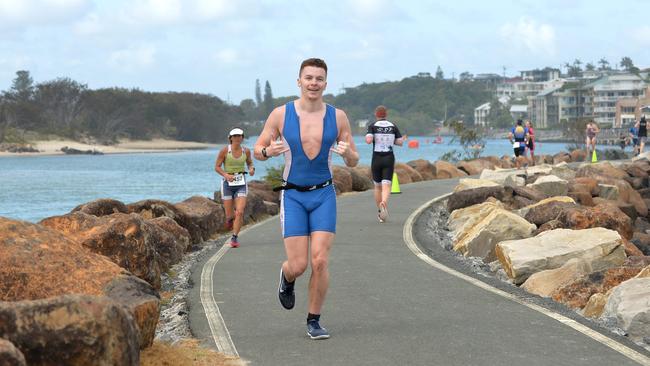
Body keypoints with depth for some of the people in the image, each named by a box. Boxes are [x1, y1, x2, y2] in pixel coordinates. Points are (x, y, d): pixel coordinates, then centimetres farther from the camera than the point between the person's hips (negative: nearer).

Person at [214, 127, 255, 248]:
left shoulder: (246, 151, 1)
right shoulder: (224, 150, -8)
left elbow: (250, 162, 19)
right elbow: (217, 167, -3)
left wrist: (252, 169, -3)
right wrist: (226, 175, -20)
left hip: (241, 184, 1)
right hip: (228, 183, -1)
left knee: (240, 212, -15)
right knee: (229, 215, 5)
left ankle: (234, 238, -4)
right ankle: (230, 218, 43)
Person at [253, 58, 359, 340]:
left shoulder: (337, 116, -3)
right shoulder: (281, 114, -6)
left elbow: (354, 163, 3)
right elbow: (257, 150, 3)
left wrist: (347, 152, -21)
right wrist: (269, 151, -22)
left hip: (324, 195, 1)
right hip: (293, 196, -1)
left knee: (320, 262, -10)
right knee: (298, 265, -7)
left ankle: (314, 321, 8)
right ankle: (287, 278, 32)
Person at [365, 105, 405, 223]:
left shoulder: (372, 126, -2)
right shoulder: (393, 126, 4)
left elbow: (368, 140, -16)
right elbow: (400, 142, 2)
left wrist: (367, 138, 6)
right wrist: (403, 139, 24)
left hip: (376, 159, 0)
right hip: (389, 158, 0)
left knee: (377, 186, 16)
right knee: (386, 186, -8)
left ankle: (380, 213, 22)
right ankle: (384, 203, -38)